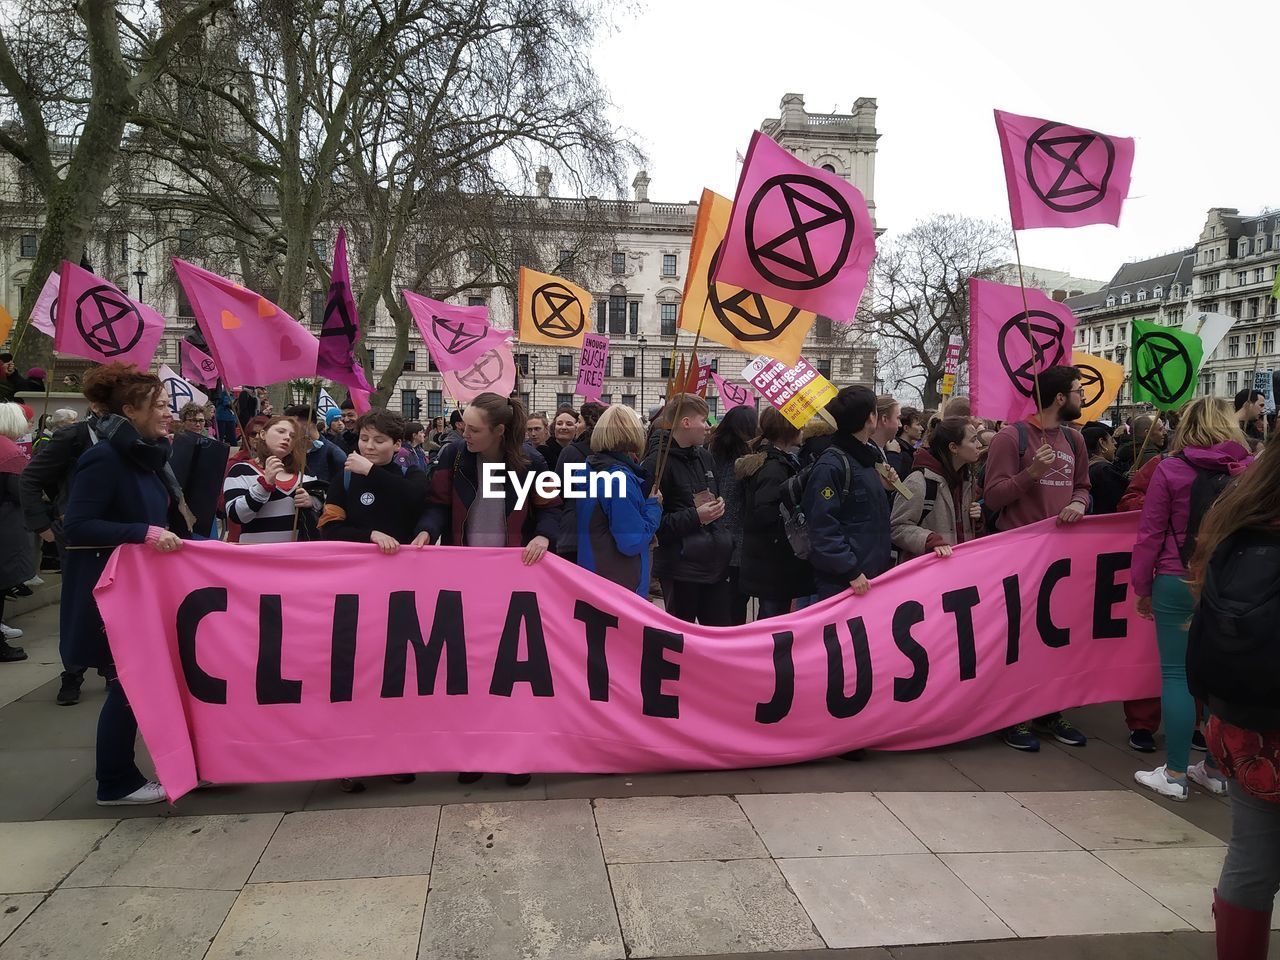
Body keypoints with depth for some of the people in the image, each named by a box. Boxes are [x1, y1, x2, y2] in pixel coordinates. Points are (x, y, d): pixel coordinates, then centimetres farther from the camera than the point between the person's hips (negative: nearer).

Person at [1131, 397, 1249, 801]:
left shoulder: (1170, 470, -8)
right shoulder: (1251, 469, 0)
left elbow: (1150, 534, -6)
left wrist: (1141, 587, 3)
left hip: (1178, 583, -3)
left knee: (1177, 675, 2)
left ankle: (1175, 774, 7)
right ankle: (1216, 769, 21)